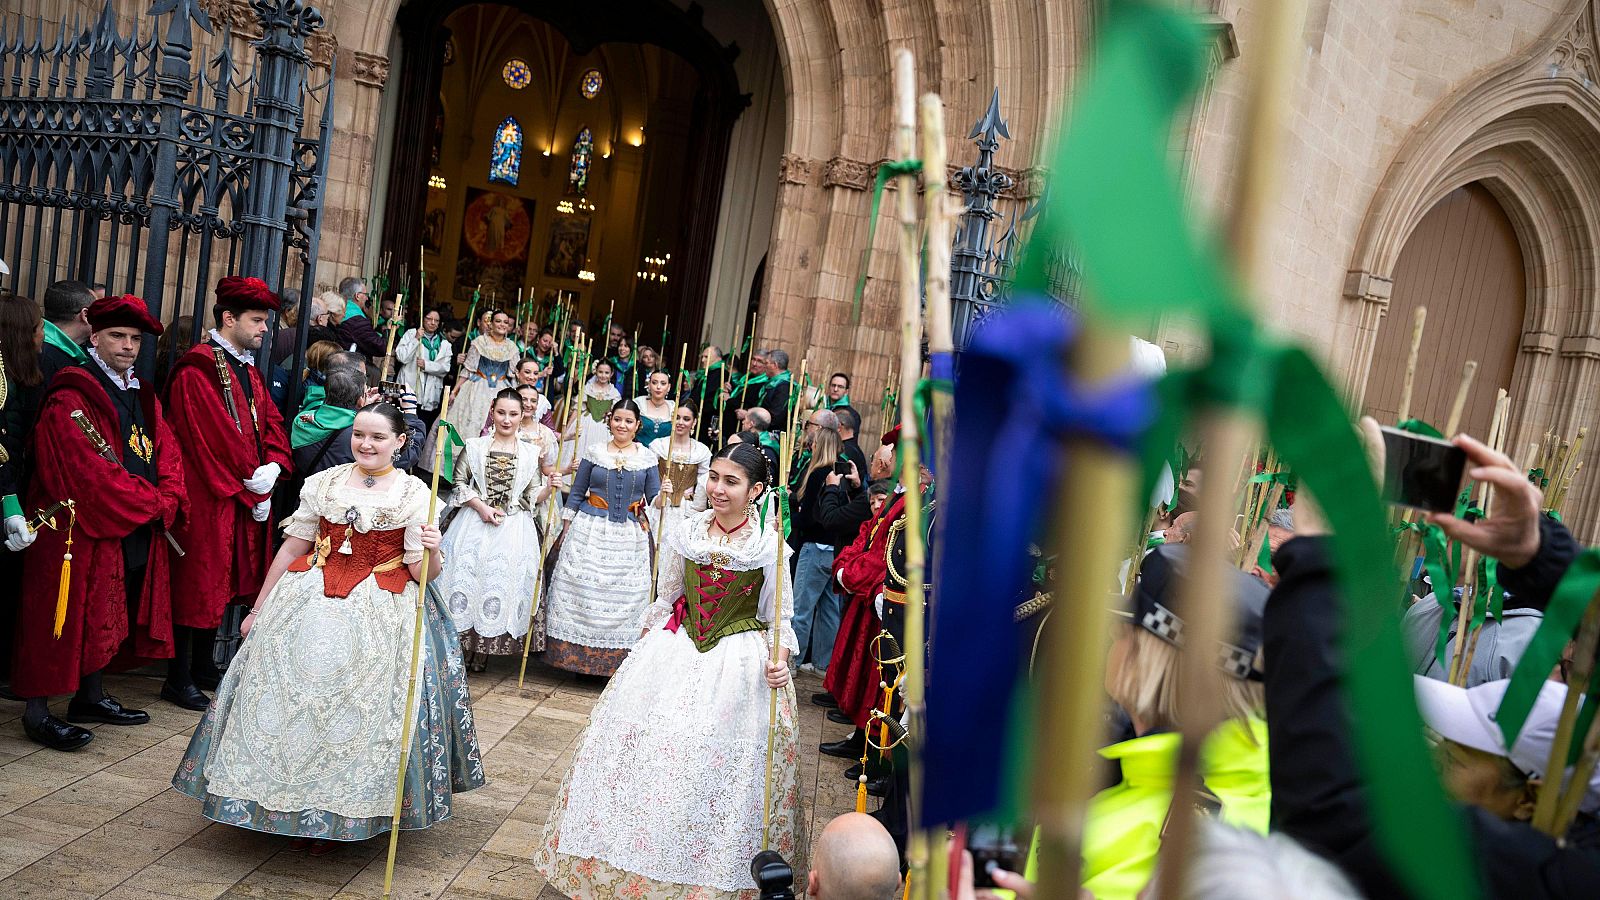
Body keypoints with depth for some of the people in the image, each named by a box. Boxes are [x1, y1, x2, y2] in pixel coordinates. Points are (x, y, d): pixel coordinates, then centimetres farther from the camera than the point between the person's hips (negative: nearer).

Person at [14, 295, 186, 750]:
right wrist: (150, 503, -15)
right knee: (66, 615, -3)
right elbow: (91, 471, -19)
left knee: (103, 617, 15)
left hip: (139, 532, 8)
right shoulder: (69, 399, -11)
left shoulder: (142, 396, 15)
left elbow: (167, 453, 8)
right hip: (81, 526, -8)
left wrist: (168, 500, -9)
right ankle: (37, 712, 6)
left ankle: (90, 696, 27)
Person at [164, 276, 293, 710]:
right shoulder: (198, 369, -13)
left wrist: (273, 466, -6)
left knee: (224, 581, 15)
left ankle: (203, 666, 27)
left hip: (250, 493, 9)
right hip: (208, 497, -9)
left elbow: (271, 422, 13)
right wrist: (252, 482, -14)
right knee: (199, 581, -3)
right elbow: (214, 436, -19)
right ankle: (178, 679, 7)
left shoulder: (249, 370, 16)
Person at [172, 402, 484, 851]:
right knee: (293, 694, 4)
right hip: (311, 604, 3)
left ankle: (337, 811, 16)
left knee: (360, 711, -2)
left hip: (379, 612, -3)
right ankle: (293, 804, 21)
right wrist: (258, 609, 13)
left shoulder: (414, 495, -3)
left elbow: (422, 572, -6)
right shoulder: (323, 483, 5)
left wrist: (432, 551, -28)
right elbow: (291, 549, 10)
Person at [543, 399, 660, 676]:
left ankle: (617, 659, 12)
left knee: (625, 595, 0)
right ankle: (579, 656, 10)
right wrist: (566, 527, 7)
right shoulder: (594, 451, 3)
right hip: (590, 529, 0)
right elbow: (577, 492, 8)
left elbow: (654, 500, 9)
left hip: (630, 535, 0)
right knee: (583, 588, -2)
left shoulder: (647, 457, 4)